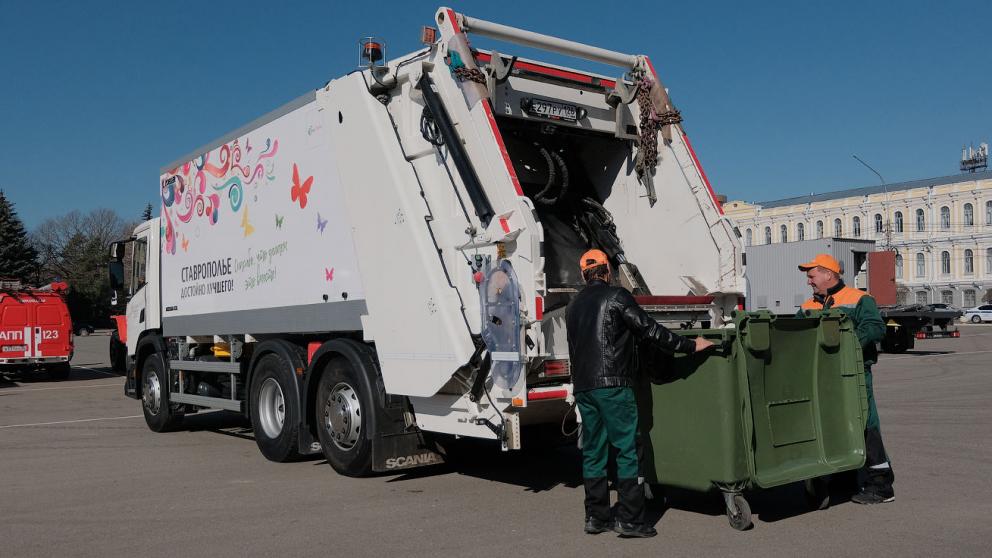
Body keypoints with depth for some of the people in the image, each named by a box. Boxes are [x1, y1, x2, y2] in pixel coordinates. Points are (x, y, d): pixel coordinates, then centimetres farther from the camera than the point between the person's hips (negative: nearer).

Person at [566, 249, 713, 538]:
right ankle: (630, 519, -3)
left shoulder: (573, 307, 19)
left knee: (593, 451, 11)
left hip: (582, 386, 7)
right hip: (612, 384, -7)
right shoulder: (617, 296, -3)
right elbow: (650, 330, -7)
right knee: (627, 449, -3)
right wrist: (690, 346, -1)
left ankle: (596, 517, 15)